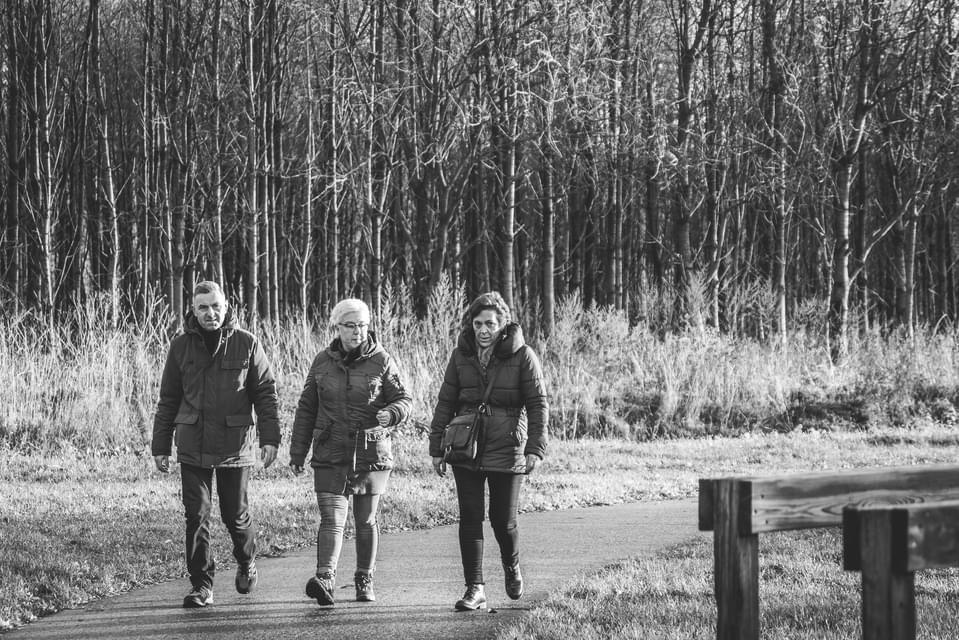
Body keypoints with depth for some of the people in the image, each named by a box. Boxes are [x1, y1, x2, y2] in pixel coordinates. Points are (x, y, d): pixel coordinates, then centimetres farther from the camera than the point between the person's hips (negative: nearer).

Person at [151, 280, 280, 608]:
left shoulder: (247, 344, -1)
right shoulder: (181, 346, 3)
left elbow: (266, 393, 1)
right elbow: (168, 400, 9)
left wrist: (270, 437, -8)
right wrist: (160, 446, 8)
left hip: (235, 446, -1)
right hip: (193, 448, 1)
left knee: (235, 514, 8)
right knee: (197, 515, -4)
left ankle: (247, 562, 37)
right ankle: (201, 586, 2)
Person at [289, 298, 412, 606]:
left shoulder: (381, 361, 0)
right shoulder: (322, 362, 5)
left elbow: (404, 399, -1)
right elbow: (306, 410, 11)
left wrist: (389, 414, -24)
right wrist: (297, 453, 10)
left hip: (372, 454, 0)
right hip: (330, 455, 0)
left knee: (365, 521, 10)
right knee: (332, 519, -12)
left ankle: (364, 581, 24)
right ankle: (325, 580, -25)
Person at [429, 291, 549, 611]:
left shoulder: (522, 356, -6)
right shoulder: (461, 355, 4)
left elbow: (538, 404, -6)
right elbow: (446, 402, 9)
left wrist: (535, 449, -15)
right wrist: (437, 448, 5)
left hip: (506, 452, -2)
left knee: (503, 521, 2)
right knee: (470, 519, -2)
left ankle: (511, 565, 33)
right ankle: (475, 589, 2)